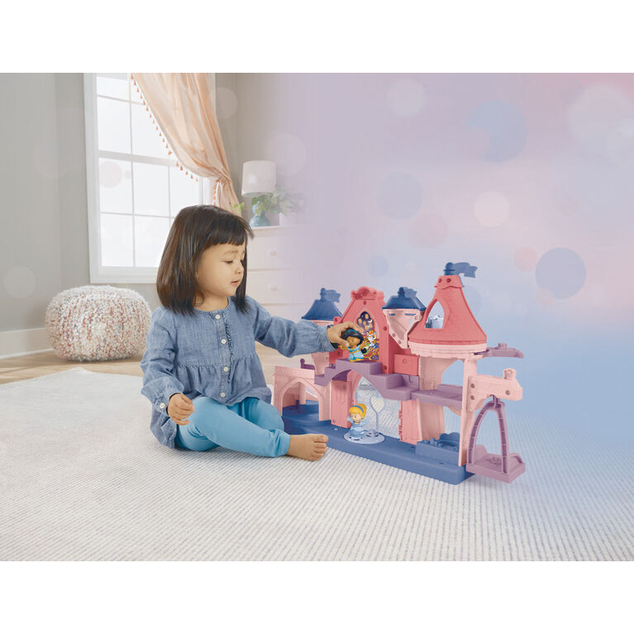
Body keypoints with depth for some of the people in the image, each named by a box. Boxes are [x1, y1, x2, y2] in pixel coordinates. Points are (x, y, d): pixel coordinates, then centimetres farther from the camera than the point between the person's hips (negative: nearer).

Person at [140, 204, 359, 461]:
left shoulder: (247, 310, 6)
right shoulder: (168, 320, -7)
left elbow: (284, 334, 9)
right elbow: (155, 369, -9)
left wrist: (326, 335, -2)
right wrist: (171, 397, -29)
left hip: (241, 406, 4)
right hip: (188, 418, -3)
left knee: (269, 416, -25)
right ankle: (286, 444, -30)